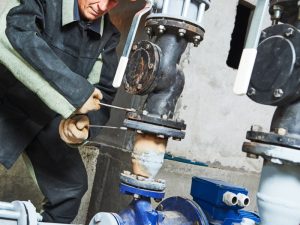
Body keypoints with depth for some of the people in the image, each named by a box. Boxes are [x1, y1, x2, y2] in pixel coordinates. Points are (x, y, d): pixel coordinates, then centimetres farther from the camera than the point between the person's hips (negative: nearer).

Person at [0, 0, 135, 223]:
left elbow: (104, 91, -7)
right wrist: (75, 88, -46)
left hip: (49, 120, 4)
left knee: (72, 187, 5)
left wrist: (85, 122, -28)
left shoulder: (108, 35, -8)